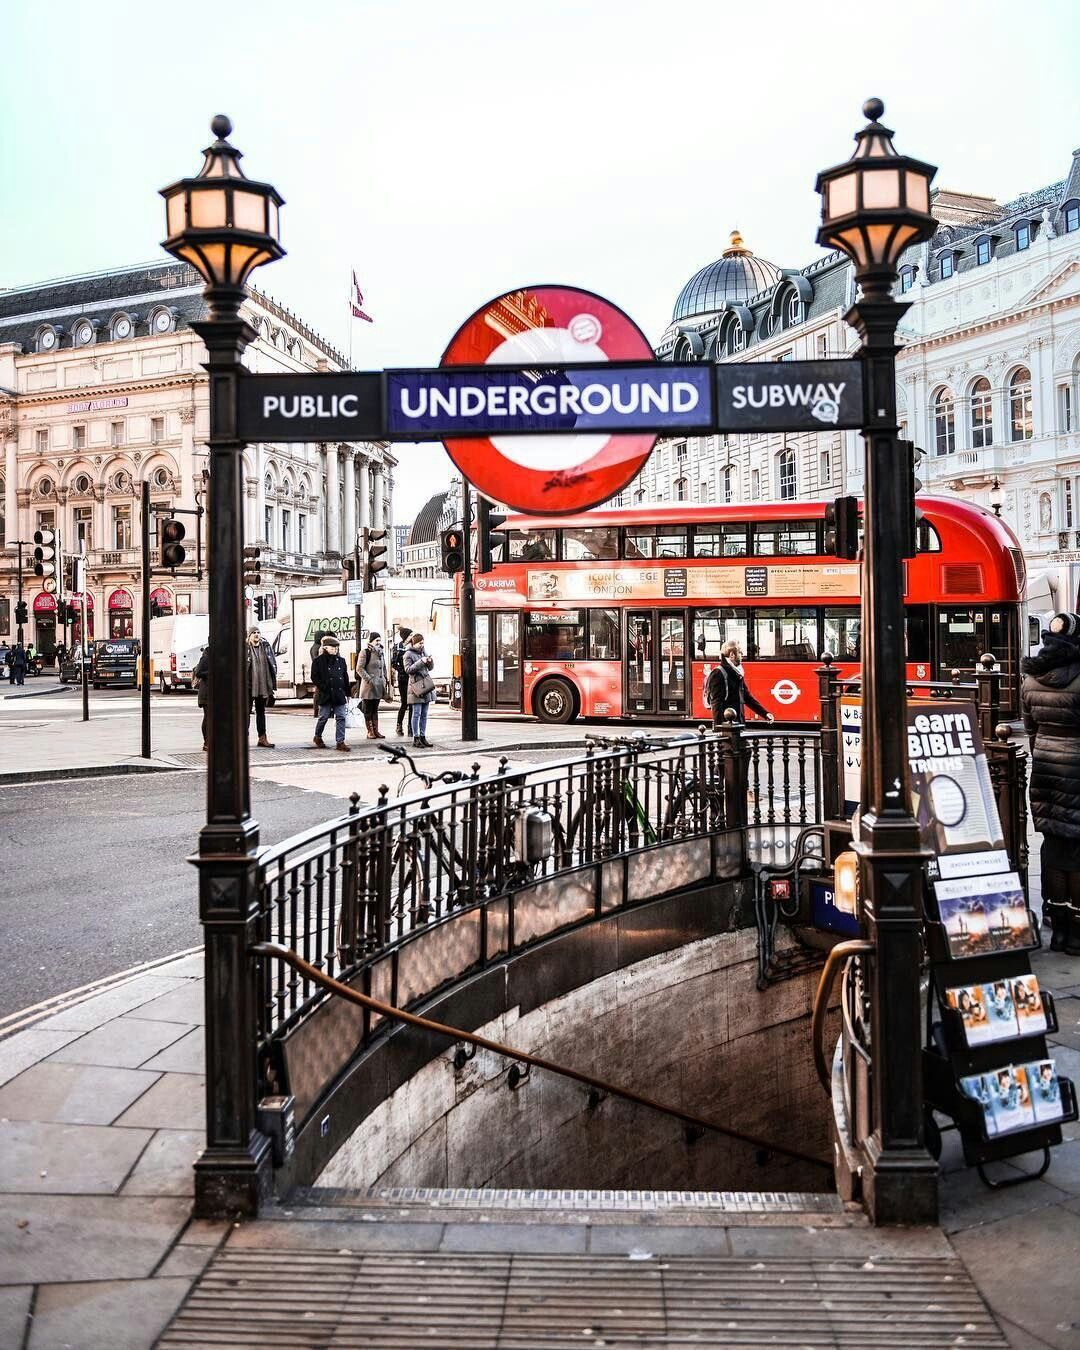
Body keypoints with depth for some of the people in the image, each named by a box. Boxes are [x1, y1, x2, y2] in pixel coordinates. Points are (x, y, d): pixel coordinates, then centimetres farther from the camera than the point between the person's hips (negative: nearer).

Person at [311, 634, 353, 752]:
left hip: (339, 694, 4)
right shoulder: (318, 661, -2)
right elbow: (314, 677, -4)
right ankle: (318, 737, 28)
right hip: (325, 695, -4)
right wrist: (324, 688, -11)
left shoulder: (341, 660, 11)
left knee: (341, 717, -1)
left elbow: (346, 677, 15)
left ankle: (340, 742, 2)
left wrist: (347, 693, 13)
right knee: (323, 717, 6)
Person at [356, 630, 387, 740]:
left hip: (379, 685, 7)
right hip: (369, 685, -7)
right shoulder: (365, 652, -8)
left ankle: (376, 730, 15)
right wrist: (369, 679, -17)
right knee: (368, 709, 0)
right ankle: (370, 731, 4)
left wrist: (384, 680, 13)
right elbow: (359, 668, -13)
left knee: (375, 709, 12)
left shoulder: (380, 653, 14)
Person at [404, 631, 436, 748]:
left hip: (426, 685, 7)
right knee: (416, 713, -6)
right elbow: (408, 669, -13)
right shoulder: (408, 654, -3)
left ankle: (423, 737, 12)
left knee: (424, 714, 7)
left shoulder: (423, 652, 16)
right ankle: (416, 739, -3)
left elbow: (429, 668, 21)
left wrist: (430, 661, -1)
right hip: (416, 685, -7)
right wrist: (421, 662, -18)